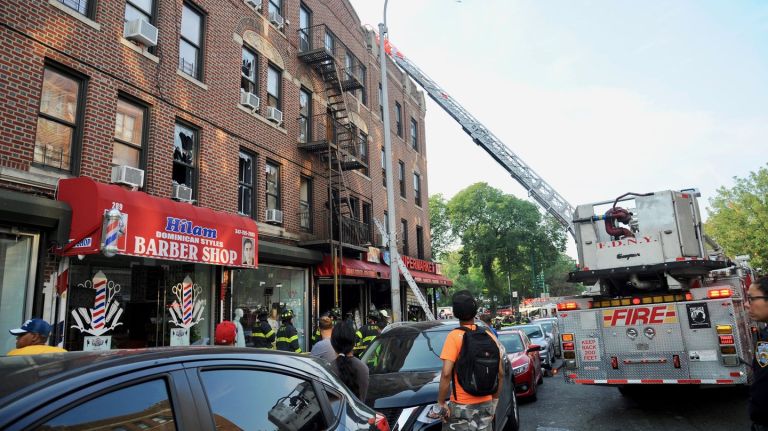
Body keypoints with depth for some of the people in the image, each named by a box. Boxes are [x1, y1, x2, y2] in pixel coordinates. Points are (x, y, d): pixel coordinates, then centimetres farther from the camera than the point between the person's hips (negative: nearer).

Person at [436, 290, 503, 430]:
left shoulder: (454, 336, -13)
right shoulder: (490, 336, 2)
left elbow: (446, 374, -21)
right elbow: (500, 374, 7)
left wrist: (441, 403, -12)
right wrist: (495, 400, 17)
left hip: (462, 406, -5)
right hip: (486, 404, 5)